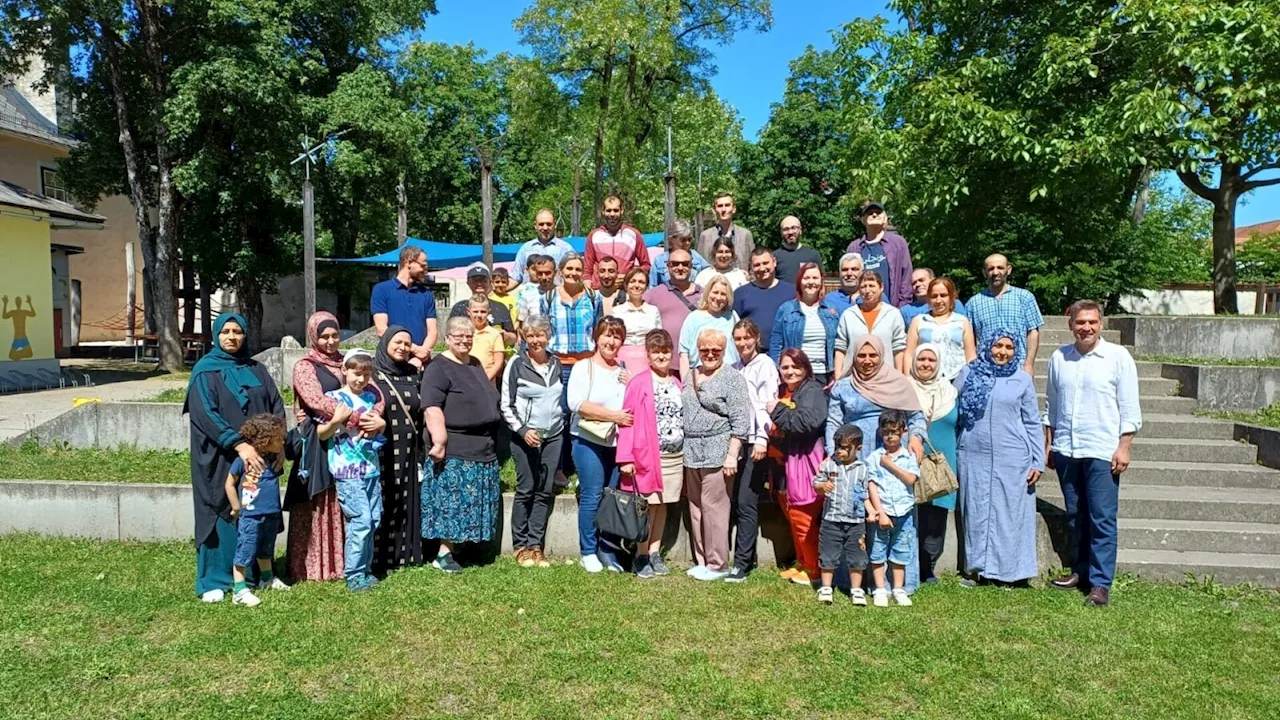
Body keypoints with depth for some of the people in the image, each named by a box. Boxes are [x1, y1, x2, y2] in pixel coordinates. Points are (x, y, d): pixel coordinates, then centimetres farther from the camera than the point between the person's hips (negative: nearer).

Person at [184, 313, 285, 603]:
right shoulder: (205, 371, -1)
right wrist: (238, 444, -23)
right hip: (220, 459, -4)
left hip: (258, 456, 4)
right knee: (221, 515, 0)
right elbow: (205, 414, -13)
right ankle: (214, 581, 11)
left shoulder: (256, 370, 13)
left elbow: (277, 407, 8)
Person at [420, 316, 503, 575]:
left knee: (474, 503, 9)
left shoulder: (475, 364, 17)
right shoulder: (438, 369, -9)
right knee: (453, 501, -6)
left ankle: (453, 546, 17)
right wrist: (439, 442, -26)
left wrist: (492, 440, 25)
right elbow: (432, 409, -19)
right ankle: (443, 554, 3)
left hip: (484, 448, 8)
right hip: (454, 450, -8)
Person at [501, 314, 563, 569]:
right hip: (525, 436, -4)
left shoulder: (556, 364, 10)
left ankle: (536, 545, 11)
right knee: (525, 491, -2)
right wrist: (523, 430, -14)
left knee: (546, 492, 4)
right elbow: (506, 405, -4)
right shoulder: (516, 364, -3)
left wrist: (562, 426, 14)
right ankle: (521, 546, 8)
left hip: (553, 436, 4)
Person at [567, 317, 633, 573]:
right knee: (592, 497, -4)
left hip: (619, 444, 5)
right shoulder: (584, 367, -1)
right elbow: (577, 403, -14)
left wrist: (630, 387, -2)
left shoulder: (625, 372, 14)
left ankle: (608, 551, 18)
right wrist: (612, 416, -15)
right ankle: (588, 552, 8)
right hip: (590, 442, -5)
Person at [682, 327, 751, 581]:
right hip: (692, 452, 7)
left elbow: (740, 420, -10)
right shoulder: (691, 376, 16)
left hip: (718, 453, -7)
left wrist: (732, 455, -15)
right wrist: (686, 449, 15)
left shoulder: (732, 377, -5)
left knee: (713, 507, -6)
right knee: (695, 508, 10)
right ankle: (701, 561, 20)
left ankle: (717, 564, 4)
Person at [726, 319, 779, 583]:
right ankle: (748, 556, 13)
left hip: (756, 442, -6)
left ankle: (741, 562, -5)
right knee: (738, 501, 4)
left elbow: (767, 403, -10)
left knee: (746, 502, -8)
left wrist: (762, 439, -17)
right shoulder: (734, 368, 17)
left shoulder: (765, 364, -1)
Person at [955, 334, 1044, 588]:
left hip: (1012, 458, -1)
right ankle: (978, 568, 16)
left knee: (1010, 512, 2)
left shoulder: (1022, 380, 5)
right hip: (975, 455, 1)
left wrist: (1038, 462, 1)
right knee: (977, 512, 6)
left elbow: (1033, 423, 6)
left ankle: (1009, 570, 12)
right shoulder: (969, 373, 5)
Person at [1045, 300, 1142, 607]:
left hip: (1102, 452, -4)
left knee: (1102, 519, -3)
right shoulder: (1058, 358, 8)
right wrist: (1048, 444, 14)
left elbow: (1130, 408, -3)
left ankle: (1100, 583, 1)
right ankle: (1082, 570, 24)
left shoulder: (1118, 357, -3)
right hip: (1066, 451, 4)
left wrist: (1123, 447, -8)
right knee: (1075, 516, 12)